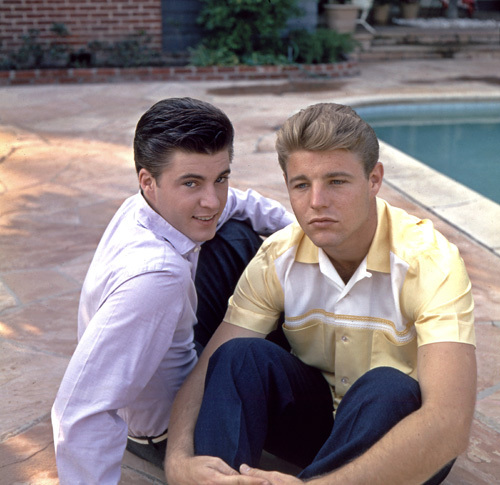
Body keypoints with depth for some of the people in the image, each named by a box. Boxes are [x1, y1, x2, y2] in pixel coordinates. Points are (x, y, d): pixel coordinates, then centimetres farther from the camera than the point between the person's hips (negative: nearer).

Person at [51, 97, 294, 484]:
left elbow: (241, 204, 7)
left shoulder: (158, 206, -15)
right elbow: (81, 414, -43)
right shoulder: (156, 275, -41)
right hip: (169, 433, -8)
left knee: (238, 236, 9)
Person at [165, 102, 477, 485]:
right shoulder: (277, 259, -13)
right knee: (241, 355, -23)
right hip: (317, 410, 3)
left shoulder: (429, 261, -26)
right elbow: (209, 370, -17)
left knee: (387, 387, -36)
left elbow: (450, 424, -39)